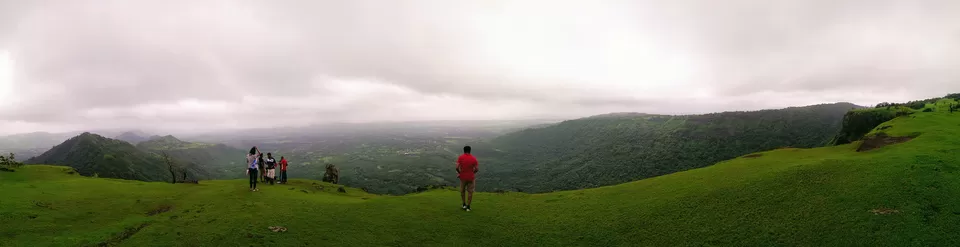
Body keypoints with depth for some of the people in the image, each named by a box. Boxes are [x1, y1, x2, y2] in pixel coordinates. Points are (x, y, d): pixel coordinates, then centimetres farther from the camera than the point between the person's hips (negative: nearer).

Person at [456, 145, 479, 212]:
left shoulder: (460, 157, -9)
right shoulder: (474, 158, -7)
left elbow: (457, 167, -18)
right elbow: (477, 169, -9)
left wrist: (459, 173, 1)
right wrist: (472, 172, 8)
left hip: (463, 177, 0)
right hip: (471, 177, 0)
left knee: (462, 190, 22)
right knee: (470, 192, 11)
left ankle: (464, 205, 23)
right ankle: (468, 207, 12)